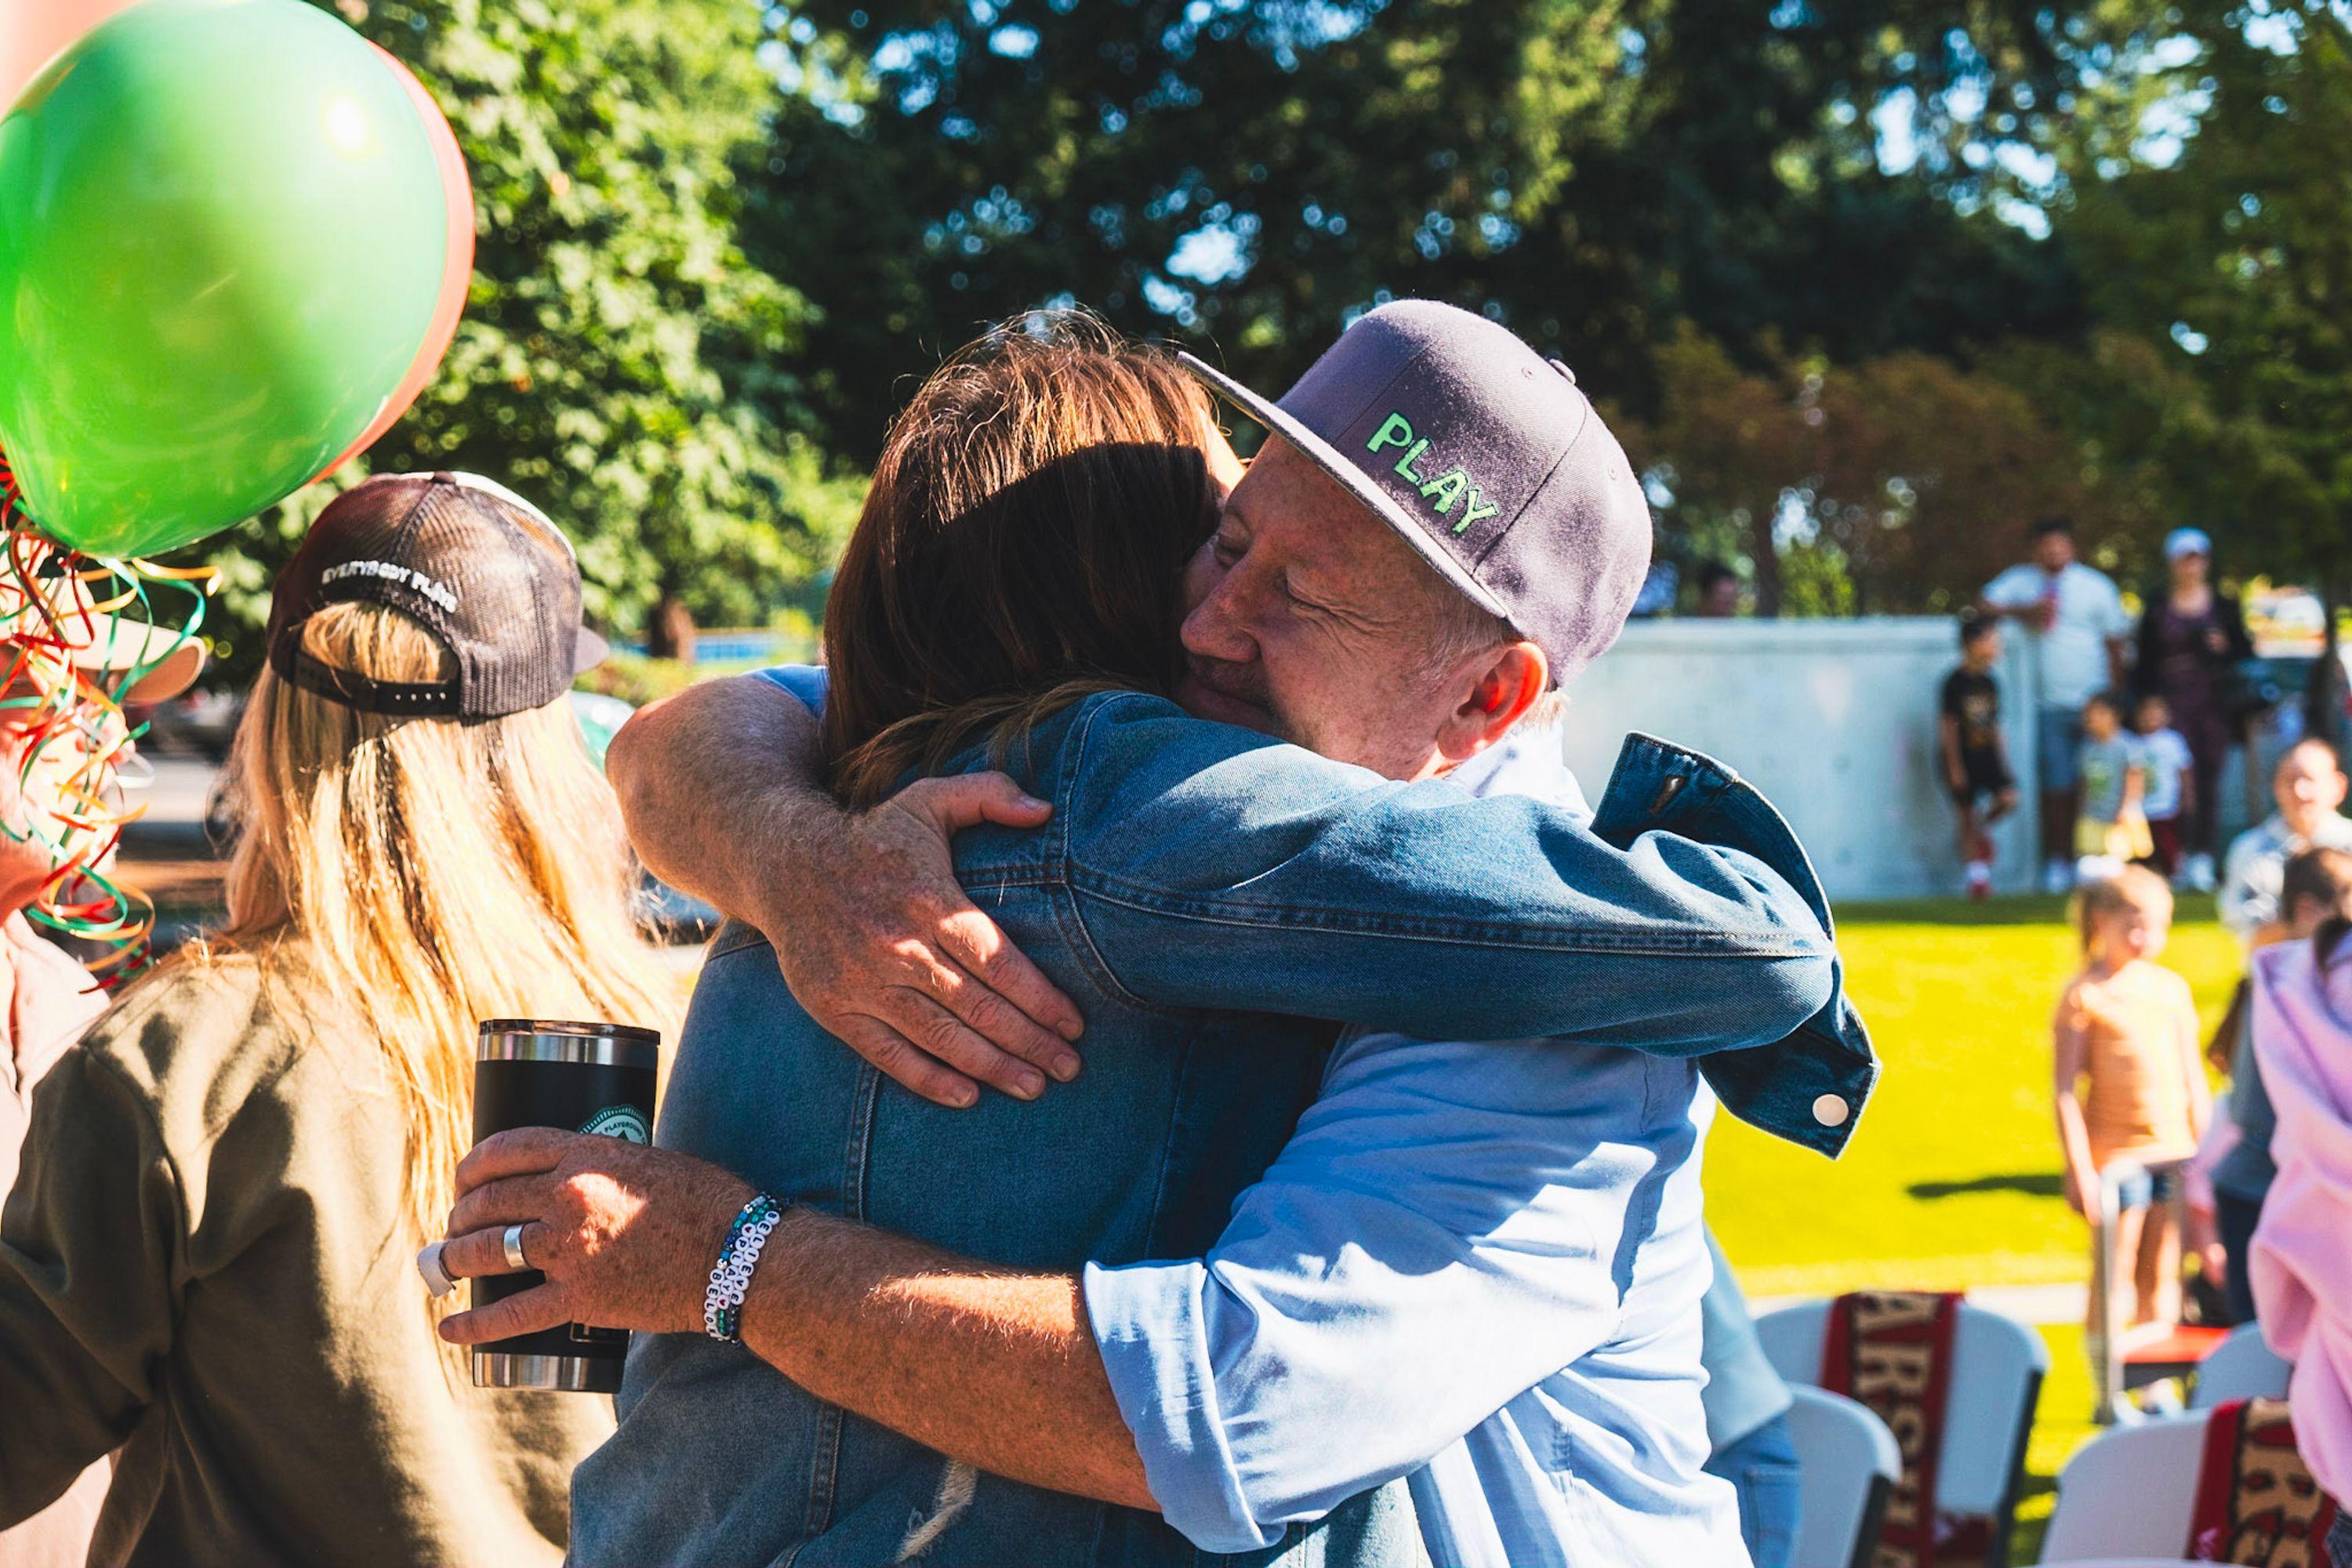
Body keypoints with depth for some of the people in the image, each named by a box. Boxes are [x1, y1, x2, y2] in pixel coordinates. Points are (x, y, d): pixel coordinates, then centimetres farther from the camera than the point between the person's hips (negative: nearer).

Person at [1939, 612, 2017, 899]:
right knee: (1967, 816, 0)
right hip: (1962, 757, -6)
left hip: (1987, 756, 6)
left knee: (2009, 799, -12)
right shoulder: (1955, 683, -12)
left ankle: (1982, 827, 18)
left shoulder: (1989, 684, 7)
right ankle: (1977, 877, 10)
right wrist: (1955, 768, -13)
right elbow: (1948, 727, -12)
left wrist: (2004, 764, 10)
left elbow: (1996, 729, 13)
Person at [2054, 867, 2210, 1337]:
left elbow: (2194, 1077, 16)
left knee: (2161, 1279, 9)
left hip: (2176, 1151, 5)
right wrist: (2078, 1169, -14)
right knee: (2113, 1279, -1)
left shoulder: (2172, 988, 9)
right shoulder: (2085, 995, -7)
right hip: (2116, 1151, -5)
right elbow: (2066, 1090, -9)